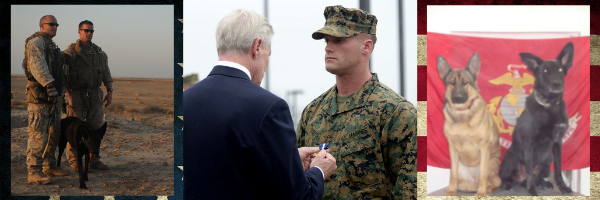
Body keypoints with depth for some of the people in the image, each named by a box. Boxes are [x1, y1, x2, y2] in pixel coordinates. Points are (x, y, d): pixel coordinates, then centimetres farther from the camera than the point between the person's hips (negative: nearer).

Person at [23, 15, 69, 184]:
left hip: (53, 95, 10)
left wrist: (61, 97, 26)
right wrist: (49, 84, -35)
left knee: (54, 133, 13)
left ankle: (49, 166, 23)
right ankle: (33, 171, -13)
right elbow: (37, 65, -24)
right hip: (39, 95, -10)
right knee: (38, 133, -12)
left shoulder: (52, 46, 22)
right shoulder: (36, 42, -9)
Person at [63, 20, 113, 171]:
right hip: (77, 95, -5)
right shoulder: (70, 52, -5)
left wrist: (110, 92, 0)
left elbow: (106, 73, 10)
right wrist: (70, 96, -16)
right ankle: (75, 162, 4)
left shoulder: (99, 52, 10)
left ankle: (93, 160, 14)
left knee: (96, 127, 5)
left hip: (94, 96, 5)